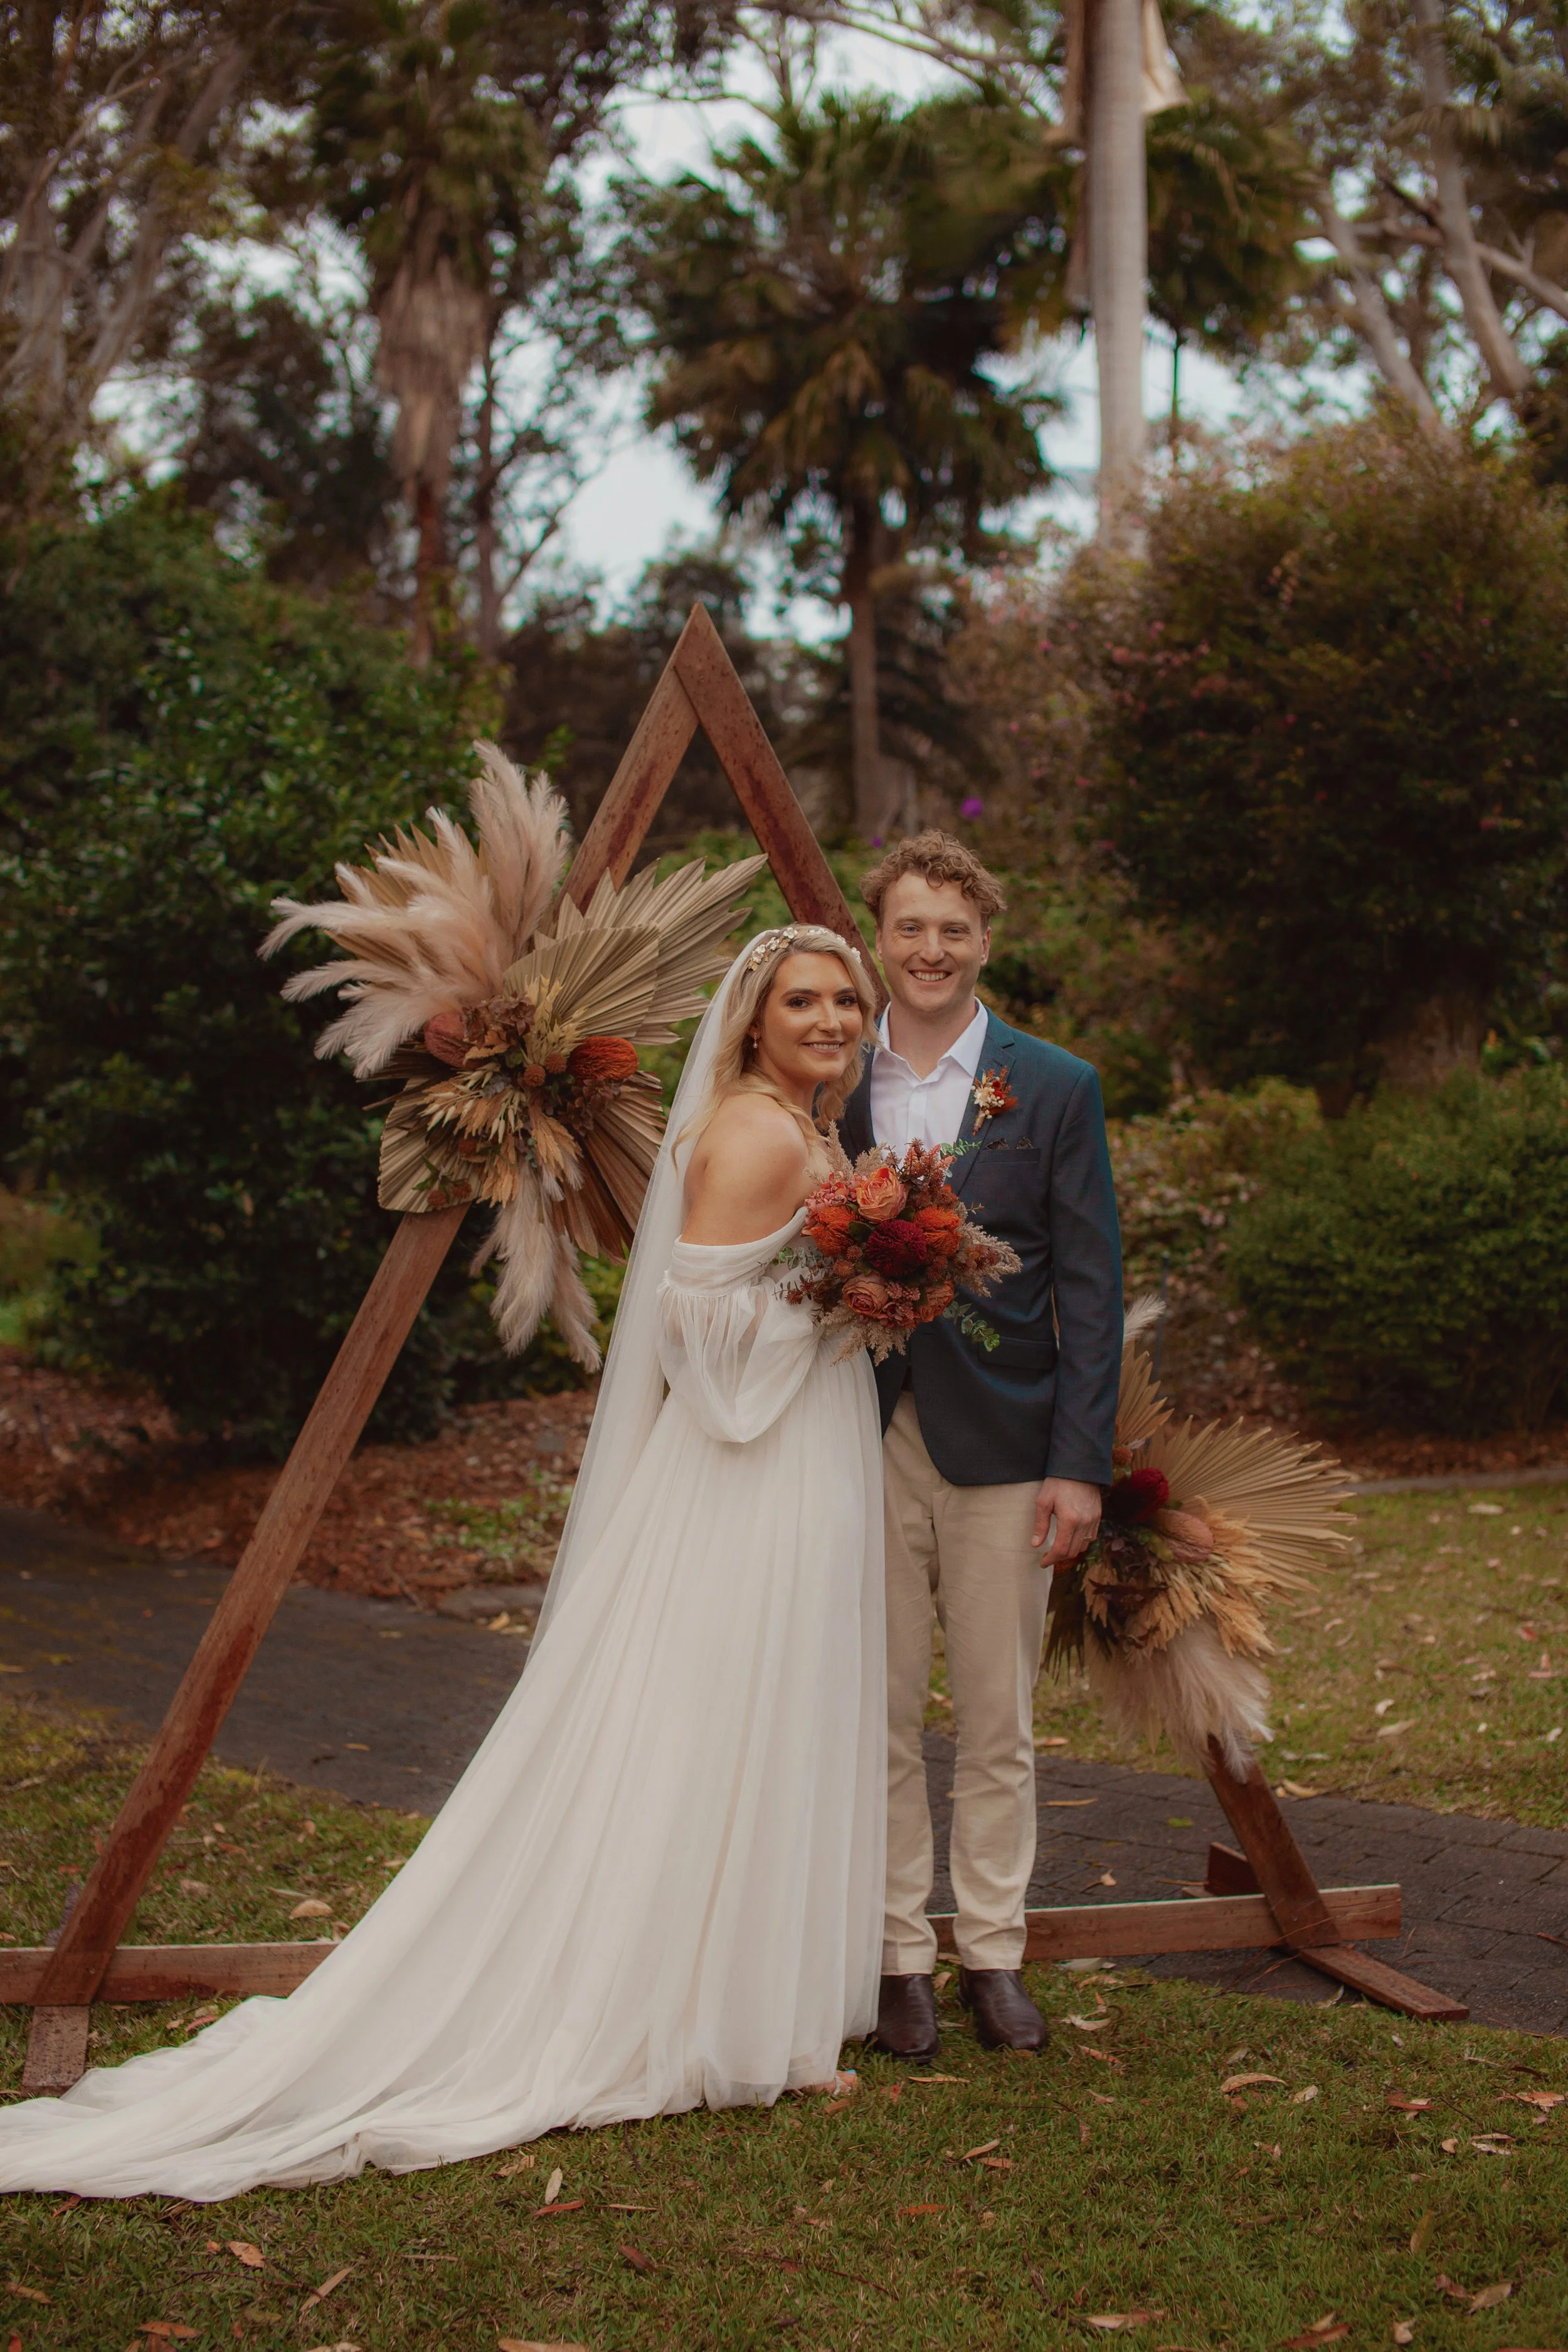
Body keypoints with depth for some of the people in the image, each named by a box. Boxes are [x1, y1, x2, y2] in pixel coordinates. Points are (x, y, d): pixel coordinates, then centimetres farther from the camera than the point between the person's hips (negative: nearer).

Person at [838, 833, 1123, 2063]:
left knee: (998, 1722, 8)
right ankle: (900, 1956, 19)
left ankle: (993, 1953, 22)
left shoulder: (1056, 1088, 0)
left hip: (1000, 1450, -1)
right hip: (862, 1444, 1)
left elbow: (1090, 1286, -2)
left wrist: (1080, 1461, -8)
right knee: (880, 1718, 6)